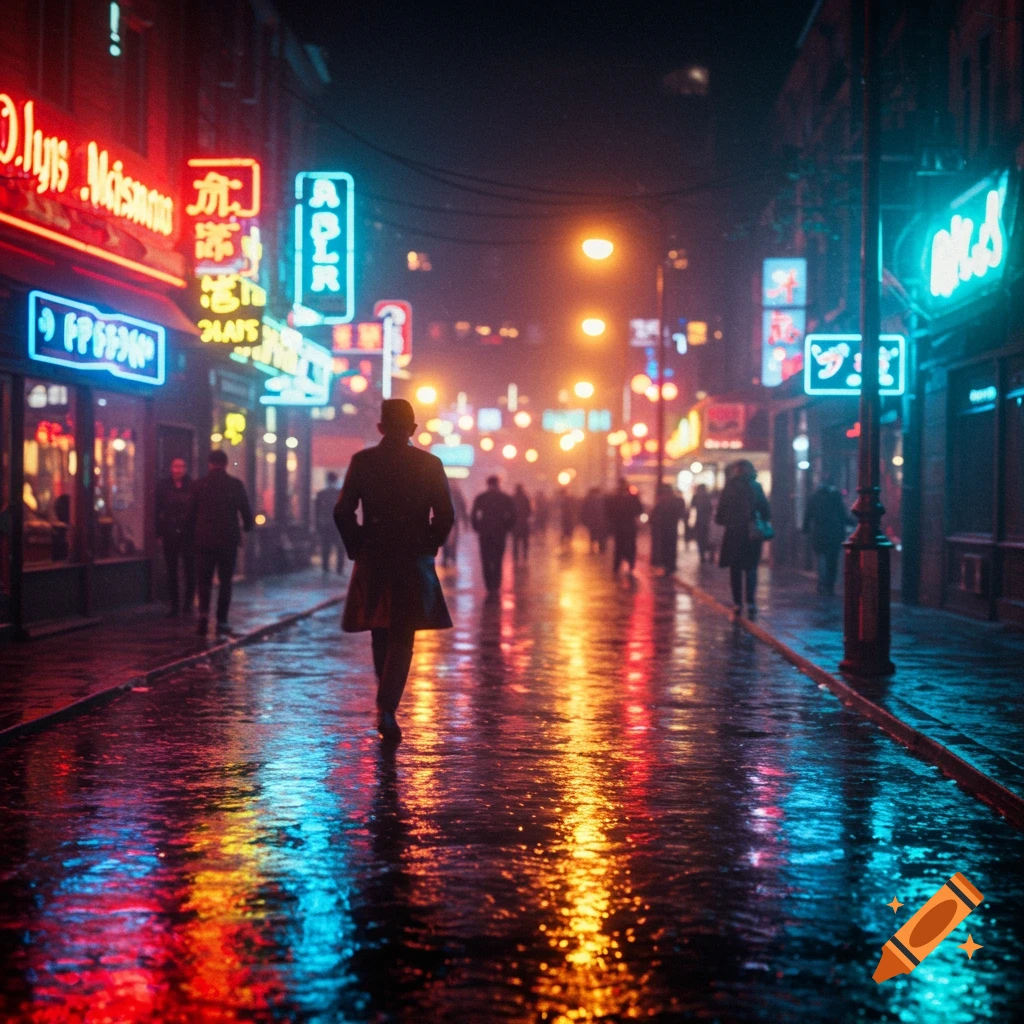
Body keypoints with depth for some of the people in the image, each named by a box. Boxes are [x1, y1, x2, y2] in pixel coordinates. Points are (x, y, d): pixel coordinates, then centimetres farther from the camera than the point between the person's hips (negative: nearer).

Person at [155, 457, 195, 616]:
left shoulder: (192, 486, 0)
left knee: (190, 570, -2)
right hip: (170, 534, 2)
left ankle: (188, 603, 10)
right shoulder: (163, 486, 4)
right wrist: (159, 533, -2)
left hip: (188, 534, -2)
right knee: (171, 570, 6)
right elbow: (158, 510, 4)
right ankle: (174, 604, 13)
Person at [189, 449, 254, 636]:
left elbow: (191, 513, 2)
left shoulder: (199, 484, -1)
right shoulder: (235, 484, -5)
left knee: (204, 580, 7)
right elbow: (247, 511, -3)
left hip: (204, 541, 1)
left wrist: (193, 535, 16)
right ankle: (221, 621, 6)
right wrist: (247, 527, 17)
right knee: (225, 581, 9)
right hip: (228, 540, -1)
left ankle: (204, 614, -14)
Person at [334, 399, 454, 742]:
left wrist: (356, 549, 7)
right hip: (414, 563, -1)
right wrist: (428, 548, 9)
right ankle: (387, 708, -13)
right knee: (402, 638, 2)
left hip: (371, 562, 1)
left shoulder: (362, 461, -1)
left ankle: (387, 704, 26)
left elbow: (343, 512, -5)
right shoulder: (430, 464, -2)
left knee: (380, 635, 16)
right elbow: (445, 515, -5)